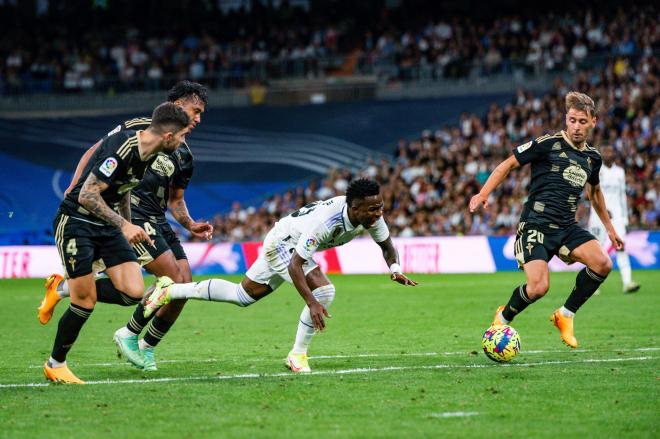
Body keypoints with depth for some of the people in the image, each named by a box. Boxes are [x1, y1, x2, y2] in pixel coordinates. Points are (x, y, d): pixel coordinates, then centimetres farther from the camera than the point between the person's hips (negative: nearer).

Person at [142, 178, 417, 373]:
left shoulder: (372, 215, -19)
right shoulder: (327, 220, -41)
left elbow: (386, 244, 1)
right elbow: (295, 265, -38)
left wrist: (395, 269, -20)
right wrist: (312, 303, -46)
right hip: (283, 243, -8)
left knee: (242, 296, 17)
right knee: (323, 291, -25)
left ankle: (169, 290, 25)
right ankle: (297, 356, -8)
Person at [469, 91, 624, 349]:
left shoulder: (592, 157, 13)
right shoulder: (548, 144, -6)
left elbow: (594, 192, 32)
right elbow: (509, 164, 0)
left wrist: (609, 227, 36)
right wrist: (483, 194, -11)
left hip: (567, 228, 6)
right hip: (536, 225, -5)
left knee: (603, 264, -19)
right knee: (538, 288, -23)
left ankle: (565, 315, 1)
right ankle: (503, 318, 10)